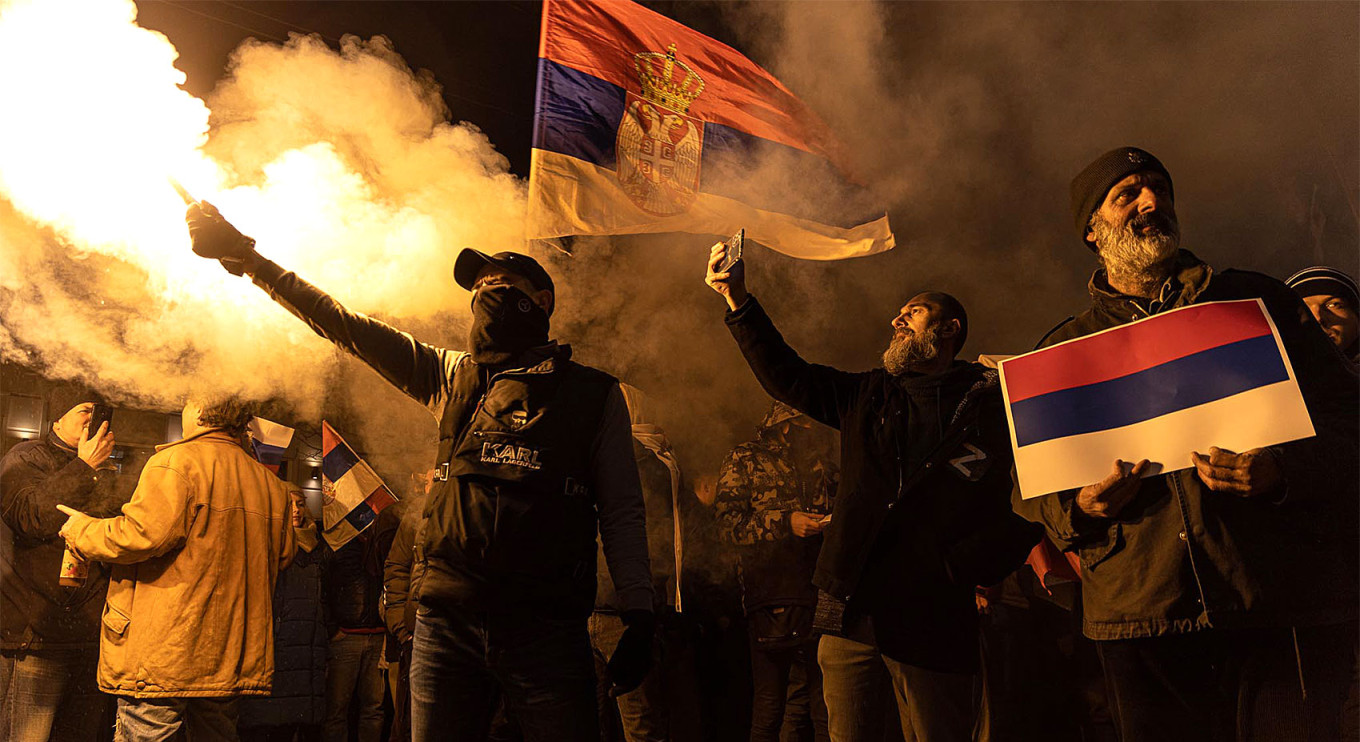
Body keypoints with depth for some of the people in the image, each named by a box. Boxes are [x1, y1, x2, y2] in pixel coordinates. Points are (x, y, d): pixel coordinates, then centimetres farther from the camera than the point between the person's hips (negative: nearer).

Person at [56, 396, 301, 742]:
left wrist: (82, 530, 1)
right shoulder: (270, 482, 10)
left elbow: (144, 535, -18)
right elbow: (282, 555, 18)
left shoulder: (176, 461, -10)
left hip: (164, 654, -7)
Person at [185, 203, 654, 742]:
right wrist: (246, 257, 11)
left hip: (545, 631, -2)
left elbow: (623, 511, 7)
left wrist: (639, 616, 0)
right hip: (447, 622, 3)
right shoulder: (452, 378, 13)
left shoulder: (593, 394, 6)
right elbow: (341, 324, 14)